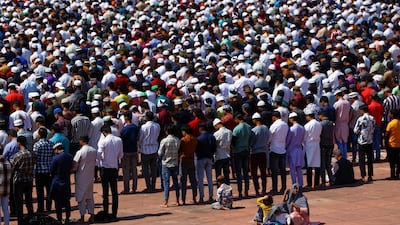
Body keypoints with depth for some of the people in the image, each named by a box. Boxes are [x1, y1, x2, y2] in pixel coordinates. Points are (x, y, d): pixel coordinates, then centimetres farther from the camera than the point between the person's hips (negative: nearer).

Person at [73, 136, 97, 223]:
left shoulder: (80, 152, -18)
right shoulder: (94, 151, -1)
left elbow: (74, 166, -13)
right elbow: (95, 163, 7)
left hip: (81, 178, -5)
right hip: (90, 177, 5)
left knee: (81, 197, 4)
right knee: (90, 196, 15)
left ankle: (82, 217, 5)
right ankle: (92, 216, 15)